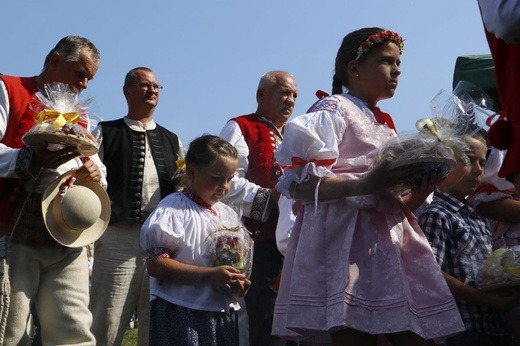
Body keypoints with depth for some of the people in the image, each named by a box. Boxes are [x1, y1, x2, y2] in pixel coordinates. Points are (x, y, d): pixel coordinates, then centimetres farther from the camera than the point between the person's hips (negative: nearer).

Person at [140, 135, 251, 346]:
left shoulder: (228, 215, 13)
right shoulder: (173, 210, -8)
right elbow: (155, 264, -16)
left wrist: (240, 282, -4)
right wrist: (209, 275, -21)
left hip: (224, 314, 6)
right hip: (181, 314, -6)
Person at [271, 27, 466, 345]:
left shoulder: (385, 127, 26)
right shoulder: (332, 110, 2)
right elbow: (300, 186, -12)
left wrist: (418, 194, 3)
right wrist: (365, 185, -26)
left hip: (390, 242, 8)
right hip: (347, 241, -8)